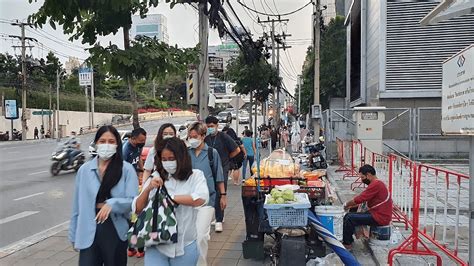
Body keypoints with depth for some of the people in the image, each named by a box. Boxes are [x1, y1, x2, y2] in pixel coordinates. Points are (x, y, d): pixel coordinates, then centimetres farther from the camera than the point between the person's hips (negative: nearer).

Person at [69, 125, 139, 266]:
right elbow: (78, 205, 6)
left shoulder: (126, 169, -7)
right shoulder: (84, 170, 1)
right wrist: (74, 235, 10)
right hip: (89, 233, 1)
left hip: (116, 232, -1)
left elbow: (133, 201, -10)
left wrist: (112, 204, -27)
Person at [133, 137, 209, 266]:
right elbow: (137, 209, -1)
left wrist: (169, 197, -16)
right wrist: (148, 189, -19)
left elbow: (201, 199, -23)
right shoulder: (155, 177, 0)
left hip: (185, 245, 0)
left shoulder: (195, 175, -4)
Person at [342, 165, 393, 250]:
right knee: (349, 215, 8)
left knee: (350, 218, -15)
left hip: (380, 217, -10)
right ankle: (348, 239, 14)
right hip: (379, 214, 10)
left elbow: (359, 199, -20)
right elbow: (362, 199, 16)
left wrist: (346, 204, -4)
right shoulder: (377, 183, 15)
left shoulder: (376, 184, -19)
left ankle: (347, 243, -1)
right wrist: (350, 206, 6)